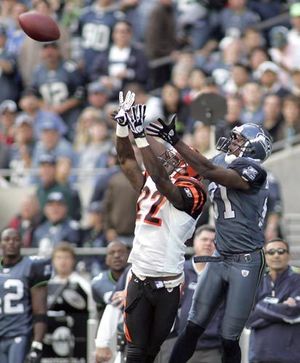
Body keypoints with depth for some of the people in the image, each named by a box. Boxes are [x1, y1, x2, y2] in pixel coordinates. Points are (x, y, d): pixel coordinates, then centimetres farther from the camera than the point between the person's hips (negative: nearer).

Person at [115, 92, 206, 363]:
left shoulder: (190, 192, -11)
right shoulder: (150, 184, 10)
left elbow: (162, 181, -27)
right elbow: (126, 160, 13)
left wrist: (141, 137, -33)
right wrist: (122, 126, -3)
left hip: (167, 285, -4)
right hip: (139, 279, 5)